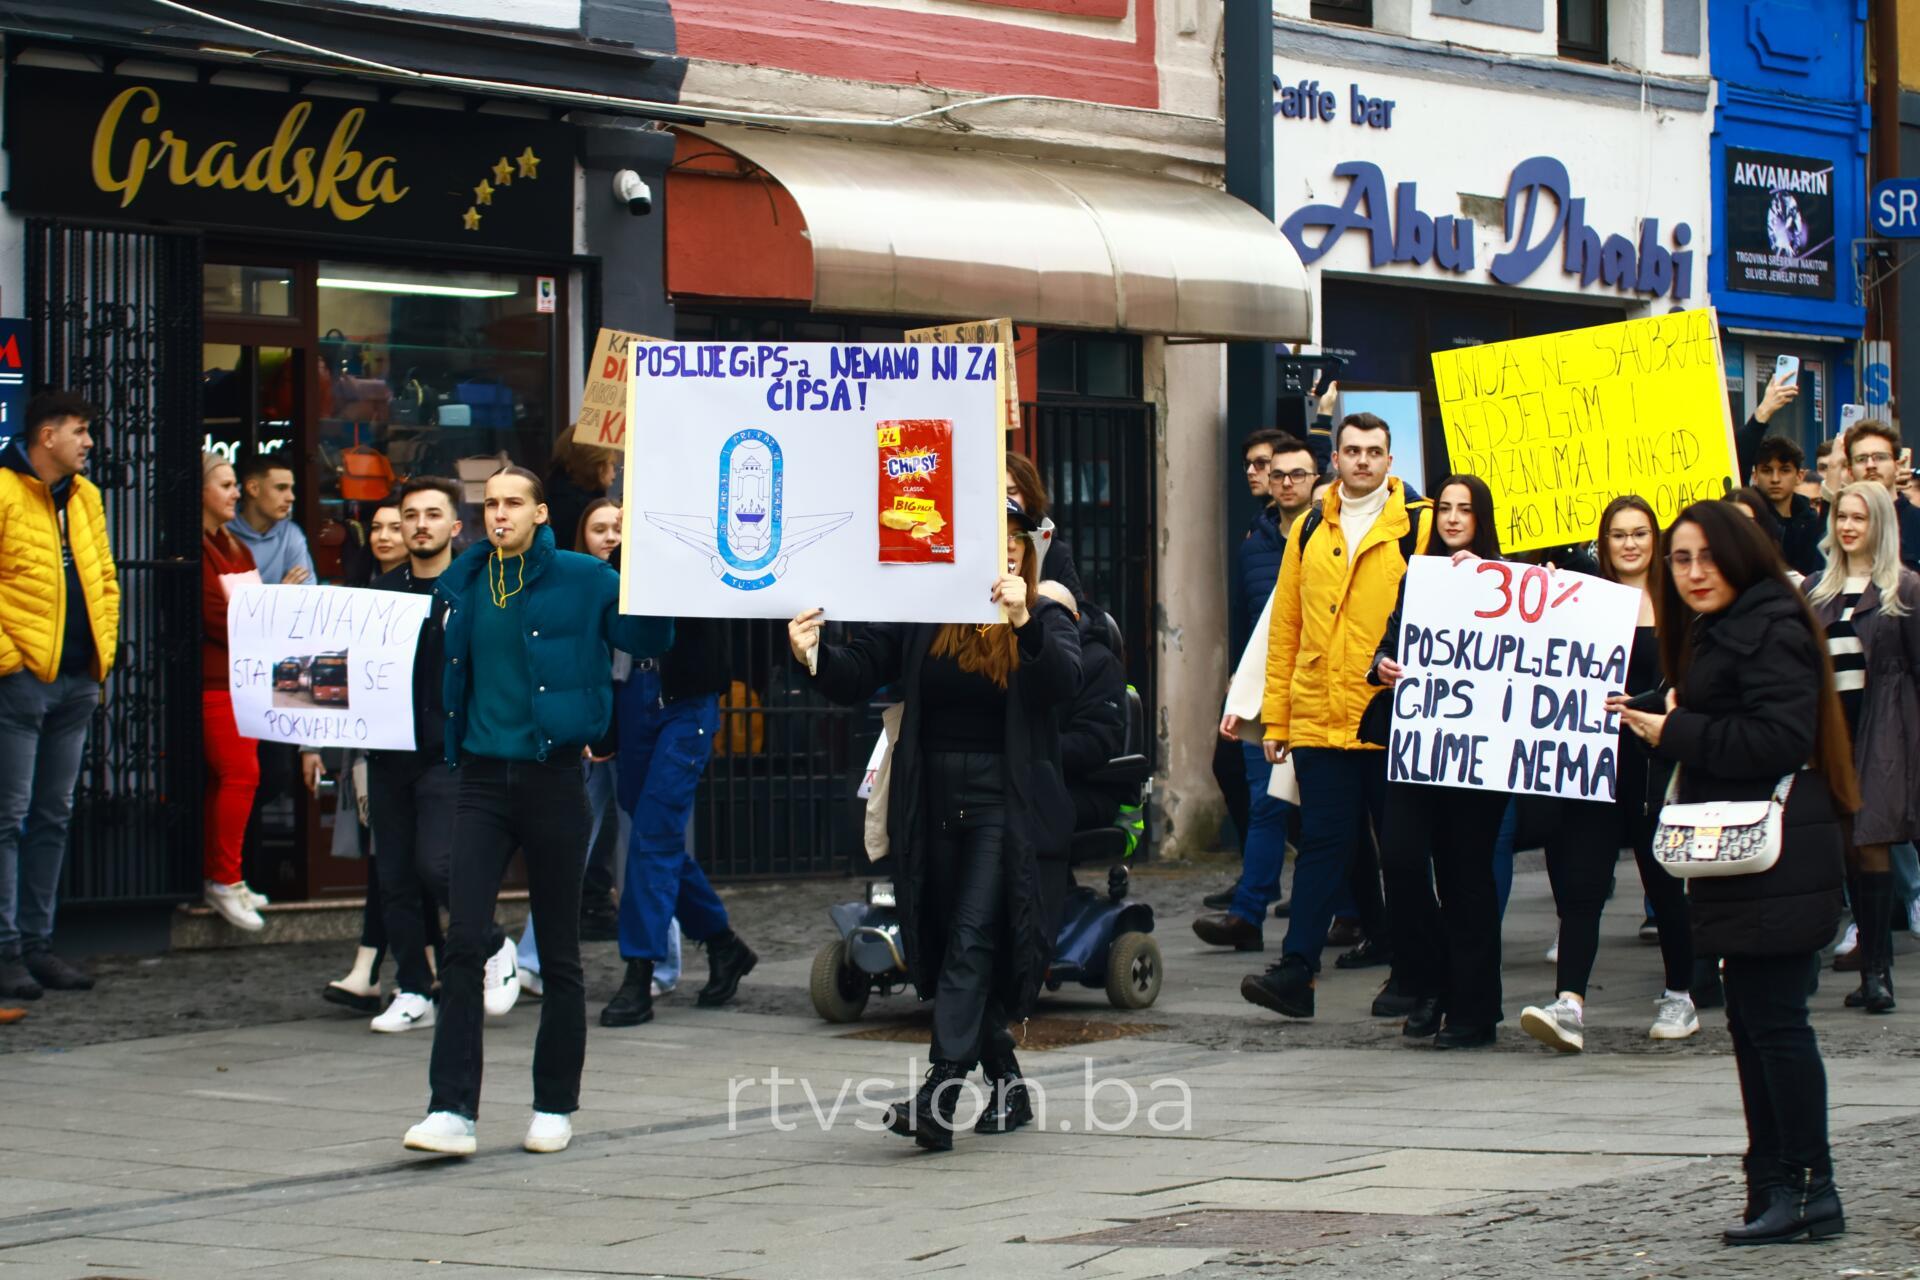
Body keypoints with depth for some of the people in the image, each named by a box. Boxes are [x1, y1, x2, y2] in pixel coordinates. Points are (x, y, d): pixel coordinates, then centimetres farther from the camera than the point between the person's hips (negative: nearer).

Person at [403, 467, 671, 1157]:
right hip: (483, 780, 2)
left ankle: (555, 1106, 19)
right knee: (464, 941, -9)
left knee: (559, 954, 6)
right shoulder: (461, 586, 9)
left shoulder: (582, 581, -2)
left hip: (553, 780, -2)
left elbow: (651, 639, -6)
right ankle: (452, 1109, -9)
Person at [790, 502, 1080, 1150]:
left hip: (1004, 804, -4)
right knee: (948, 945, 9)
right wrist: (814, 655, -18)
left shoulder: (1046, 618, 2)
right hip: (932, 801, 4)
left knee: (972, 940, -14)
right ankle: (1007, 1086, 24)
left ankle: (938, 1097, -22)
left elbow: (1064, 679, -16)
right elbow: (857, 676, 2)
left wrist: (1024, 621, -31)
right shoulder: (919, 613, 6)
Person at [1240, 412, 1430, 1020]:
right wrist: (1275, 718, 9)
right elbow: (1285, 628, 12)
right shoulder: (1309, 531, 11)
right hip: (1318, 719, 2)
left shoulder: (1420, 526, 1)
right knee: (1321, 843, 1)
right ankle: (1296, 972, -1)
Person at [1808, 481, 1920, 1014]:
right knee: (1847, 845, 4)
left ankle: (1877, 971, -9)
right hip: (1829, 724, 5)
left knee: (1870, 844, -11)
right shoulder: (1818, 590, 14)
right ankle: (1873, 967, 9)